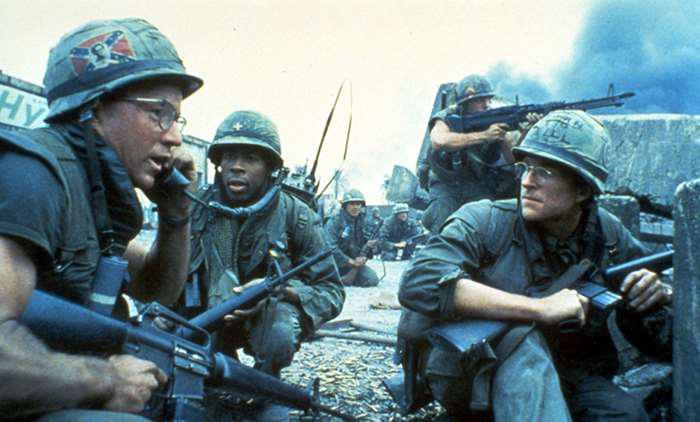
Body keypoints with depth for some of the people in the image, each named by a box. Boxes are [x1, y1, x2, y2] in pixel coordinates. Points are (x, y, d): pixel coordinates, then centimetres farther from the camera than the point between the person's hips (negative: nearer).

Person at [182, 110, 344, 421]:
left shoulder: (296, 217, -11)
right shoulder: (197, 208, -7)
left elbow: (331, 293, -8)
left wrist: (279, 290, -26)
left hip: (269, 311, -2)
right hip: (208, 317, 2)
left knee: (280, 336, -31)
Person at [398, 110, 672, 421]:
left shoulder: (609, 235, 0)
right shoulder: (484, 222, -16)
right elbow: (418, 282, -34)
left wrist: (656, 293, -10)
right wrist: (539, 308, -34)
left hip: (559, 378, 4)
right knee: (520, 337, -33)